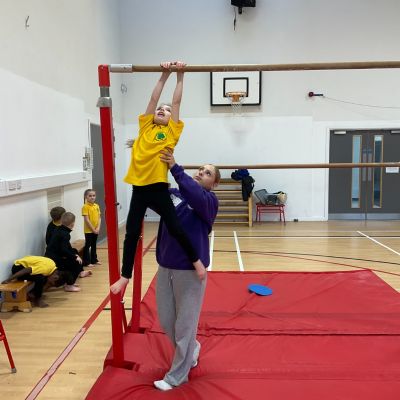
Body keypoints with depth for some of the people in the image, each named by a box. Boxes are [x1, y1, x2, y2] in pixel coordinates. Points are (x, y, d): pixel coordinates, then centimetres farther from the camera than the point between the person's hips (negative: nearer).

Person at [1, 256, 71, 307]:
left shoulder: (53, 268, 0)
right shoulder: (47, 268, -29)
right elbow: (25, 270, -30)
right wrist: (8, 280, -26)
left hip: (24, 265, 9)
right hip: (18, 267, -9)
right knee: (40, 278, -27)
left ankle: (31, 294, 12)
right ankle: (38, 299, -9)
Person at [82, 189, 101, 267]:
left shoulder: (97, 206, 5)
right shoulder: (85, 207, -13)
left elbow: (99, 218, 5)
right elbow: (86, 220, -16)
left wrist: (98, 228, -6)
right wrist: (93, 229, -15)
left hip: (96, 230, 6)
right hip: (88, 230, -6)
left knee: (94, 246, 17)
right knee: (87, 246, 2)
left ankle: (94, 260, 27)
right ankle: (87, 262, 9)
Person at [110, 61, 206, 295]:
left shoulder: (173, 130, 7)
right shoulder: (145, 126, 14)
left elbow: (176, 101, 10)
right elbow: (154, 98, 15)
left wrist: (180, 76, 14)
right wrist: (164, 75, 19)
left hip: (159, 188, -3)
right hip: (139, 188, 3)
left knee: (175, 229, 1)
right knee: (131, 234, 7)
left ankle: (196, 260, 24)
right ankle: (125, 277, 19)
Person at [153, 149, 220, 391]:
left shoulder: (209, 200, -8)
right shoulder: (172, 194, 6)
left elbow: (195, 196, -29)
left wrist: (175, 168, -33)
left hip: (191, 270, -5)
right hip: (166, 267, 5)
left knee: (185, 324, 7)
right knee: (166, 321, 17)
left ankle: (176, 376, 26)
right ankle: (191, 350, 45)